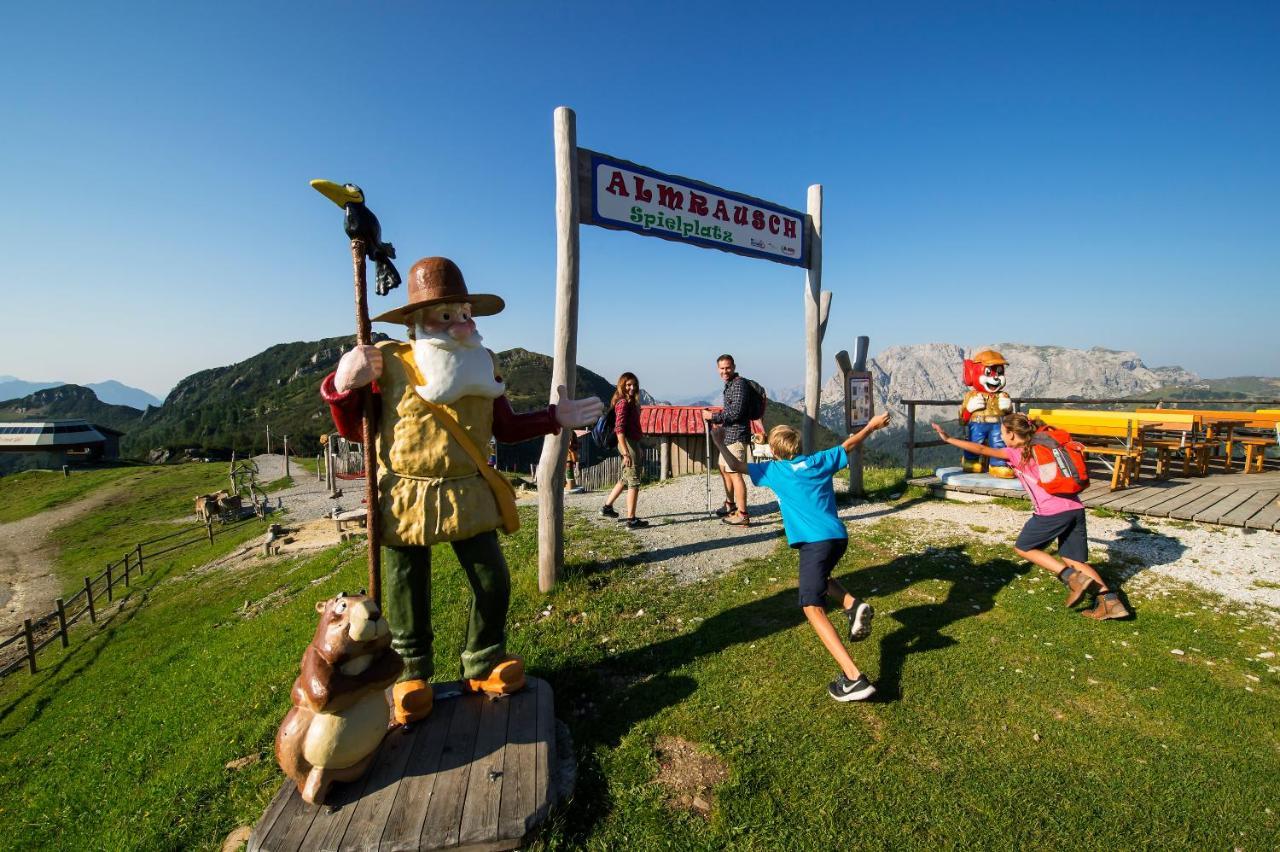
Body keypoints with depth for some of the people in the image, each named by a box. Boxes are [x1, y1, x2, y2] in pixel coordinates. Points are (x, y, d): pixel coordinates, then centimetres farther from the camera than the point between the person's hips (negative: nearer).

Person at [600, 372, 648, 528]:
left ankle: (607, 507, 32)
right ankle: (631, 520, 1)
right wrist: (625, 453, -25)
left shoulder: (631, 402, 14)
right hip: (629, 444, -10)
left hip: (633, 443, 10)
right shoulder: (623, 402, -14)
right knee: (634, 481, -4)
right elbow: (619, 429, -21)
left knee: (625, 478, 21)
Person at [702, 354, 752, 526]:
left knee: (734, 473, -11)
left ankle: (742, 515, -7)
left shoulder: (739, 383, -14)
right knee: (724, 469, 22)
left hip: (736, 435, -11)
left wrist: (713, 416, -15)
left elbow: (736, 412, -22)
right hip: (729, 434, 11)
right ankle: (730, 504, 38)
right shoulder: (729, 384, 17)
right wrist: (716, 417, 14)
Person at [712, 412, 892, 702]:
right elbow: (848, 444, 28)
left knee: (813, 608, -8)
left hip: (815, 541, -7)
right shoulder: (819, 461, 16)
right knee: (818, 575, 34)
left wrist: (720, 443, 24)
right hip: (839, 536, 7)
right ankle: (852, 605, 8)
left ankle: (854, 677, -18)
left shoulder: (773, 470, 6)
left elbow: (735, 466, 9)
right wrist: (872, 425, 43)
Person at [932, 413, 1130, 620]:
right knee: (1073, 560, 16)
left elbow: (981, 450, -8)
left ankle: (1073, 578, 1)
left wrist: (948, 438, -8)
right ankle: (1110, 600, 6)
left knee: (1022, 548, 11)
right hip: (1075, 508, 7)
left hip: (1053, 511, -7)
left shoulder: (1015, 454, -3)